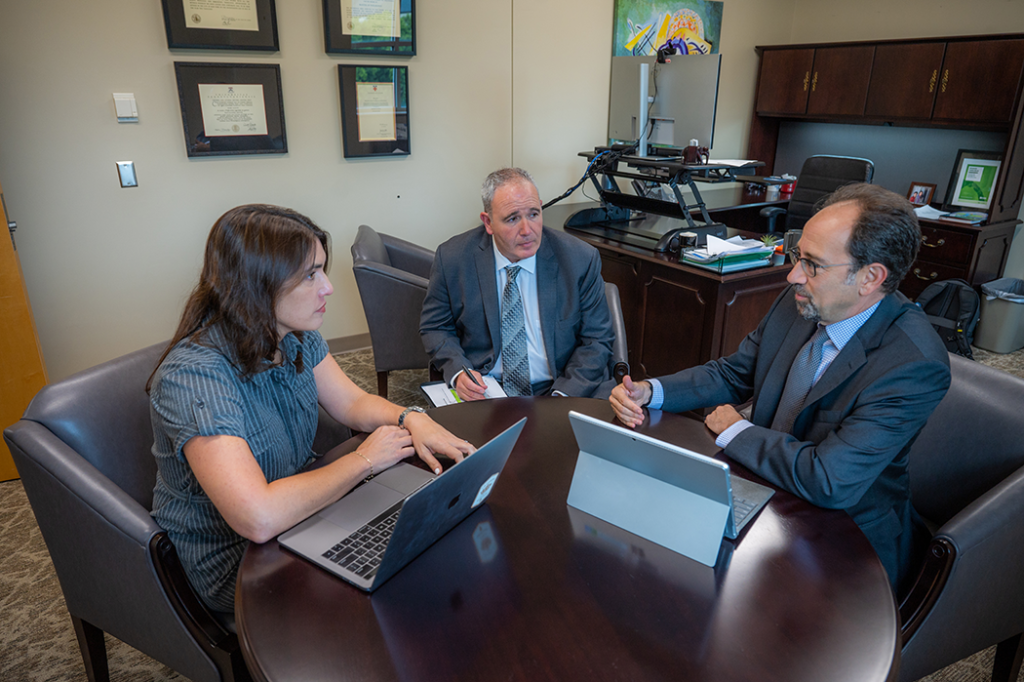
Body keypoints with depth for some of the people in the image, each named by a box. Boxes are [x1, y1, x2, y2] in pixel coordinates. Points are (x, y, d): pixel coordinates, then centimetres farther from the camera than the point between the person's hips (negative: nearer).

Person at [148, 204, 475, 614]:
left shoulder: (297, 337, -7)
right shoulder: (192, 375, -31)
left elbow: (354, 403, 5)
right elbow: (259, 519, -39)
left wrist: (411, 419, -17)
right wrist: (362, 461, -26)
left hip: (297, 512, 7)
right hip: (233, 563, -6)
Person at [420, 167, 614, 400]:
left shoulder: (581, 259, -7)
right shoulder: (452, 258, -6)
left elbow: (596, 340, -1)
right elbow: (435, 327, 5)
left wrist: (563, 395, -15)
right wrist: (458, 372, -14)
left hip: (552, 392, 0)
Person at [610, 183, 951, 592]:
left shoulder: (915, 365, -27)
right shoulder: (799, 301, -6)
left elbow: (829, 481, -32)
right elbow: (733, 374, 6)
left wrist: (734, 430, -18)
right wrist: (650, 392, -10)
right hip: (767, 487, 6)